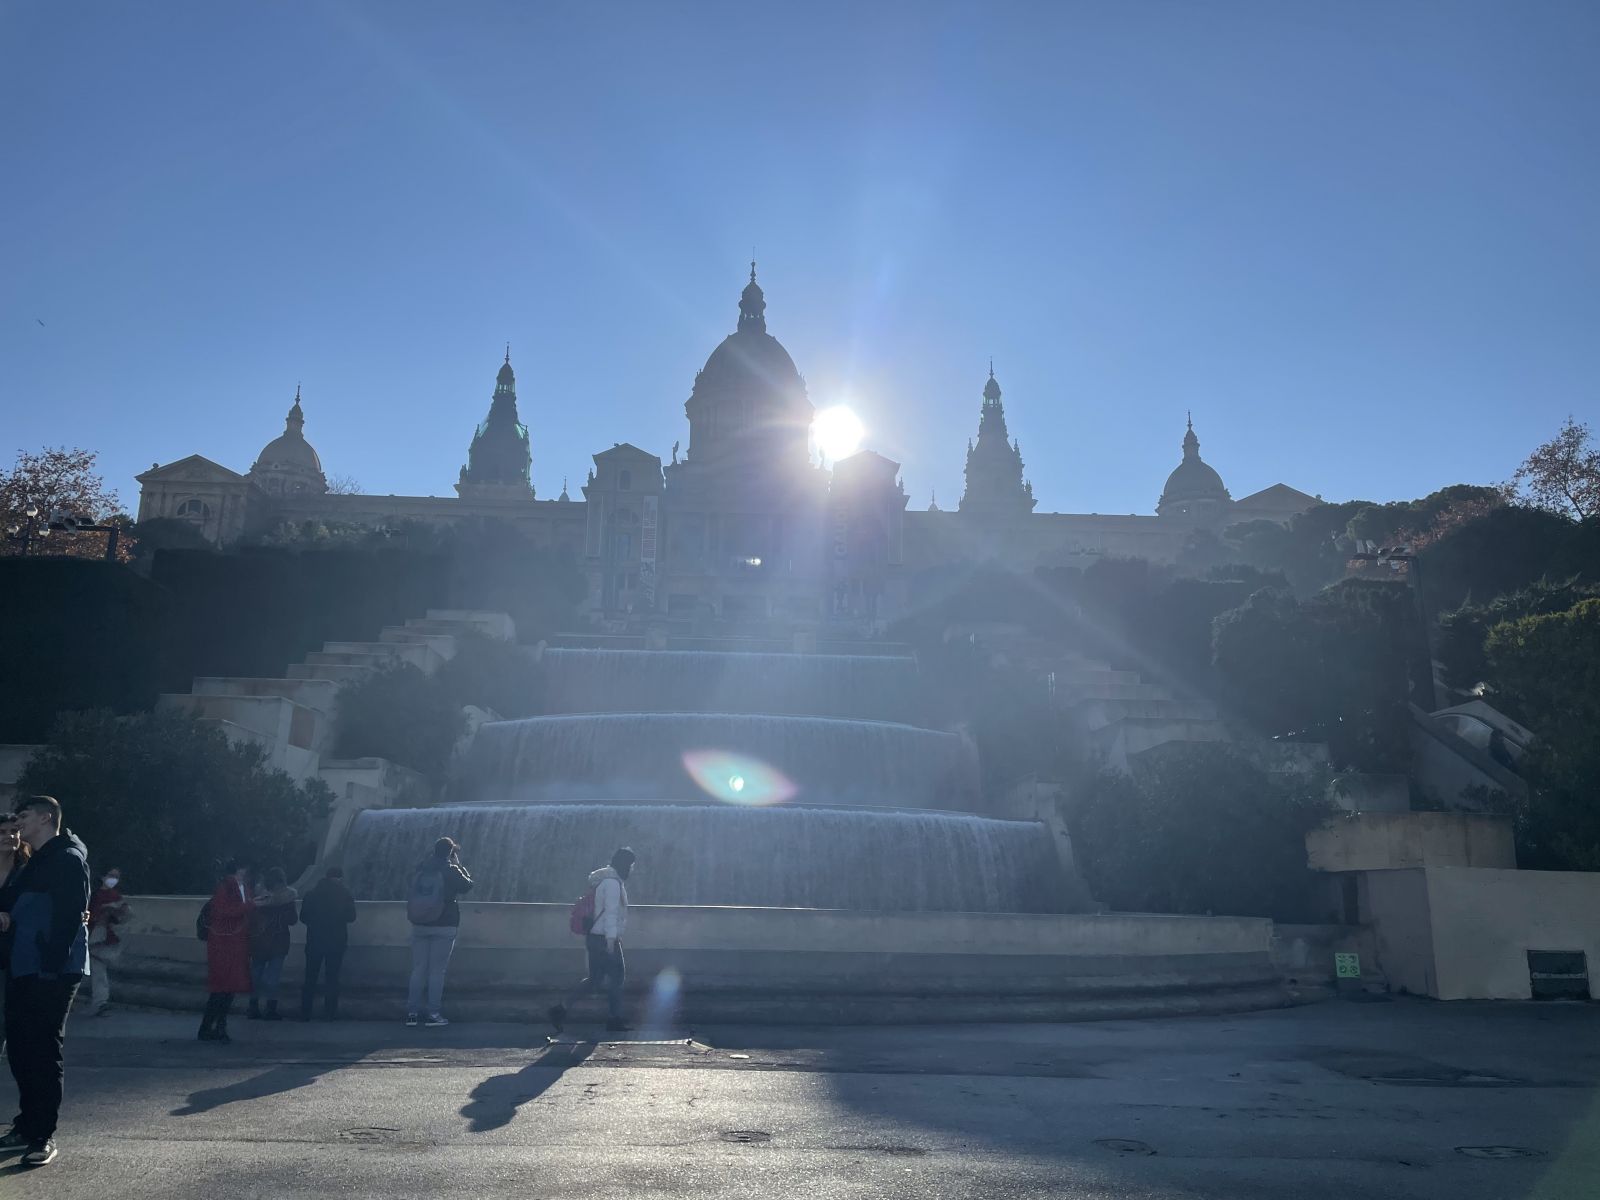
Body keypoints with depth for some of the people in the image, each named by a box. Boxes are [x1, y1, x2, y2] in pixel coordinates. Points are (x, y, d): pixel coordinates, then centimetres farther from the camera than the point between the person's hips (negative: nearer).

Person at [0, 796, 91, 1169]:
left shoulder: (68, 859, -11)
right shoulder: (36, 863, 20)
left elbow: (69, 916, -18)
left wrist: (52, 966, -23)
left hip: (52, 973, -10)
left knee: (44, 1052, -5)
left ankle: (43, 1136, 2)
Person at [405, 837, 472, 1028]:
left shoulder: (421, 869, 0)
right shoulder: (451, 871, -10)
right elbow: (467, 886, 4)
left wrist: (432, 853, 18)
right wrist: (459, 865, 9)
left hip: (419, 925, 4)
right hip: (444, 926, -4)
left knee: (418, 969, 10)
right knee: (437, 971, 0)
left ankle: (412, 1012, 12)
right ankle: (434, 1014, 1)